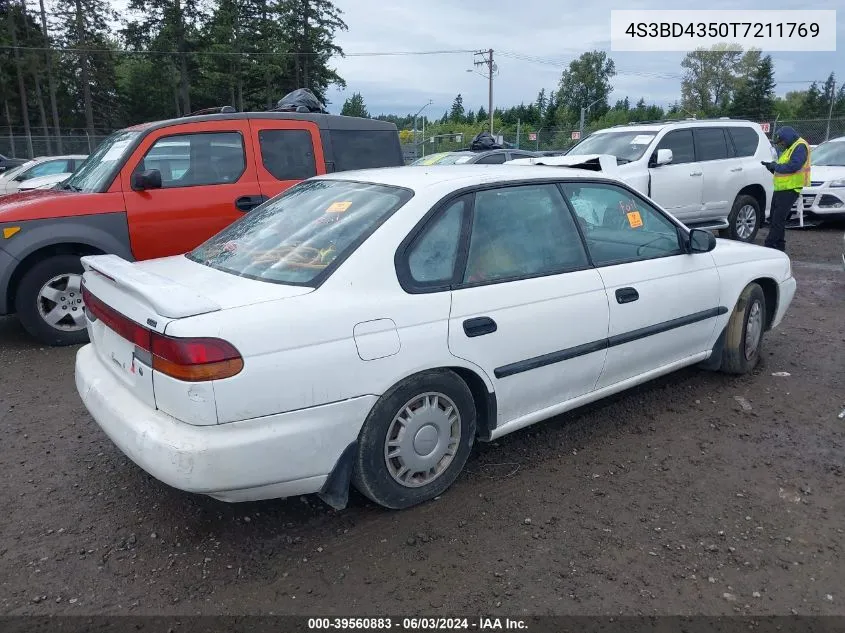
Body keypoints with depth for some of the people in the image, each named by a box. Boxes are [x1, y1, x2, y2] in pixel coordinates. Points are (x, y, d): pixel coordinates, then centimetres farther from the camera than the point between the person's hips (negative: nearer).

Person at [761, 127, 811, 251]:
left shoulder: (800, 147, -10)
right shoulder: (789, 148, 22)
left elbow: (794, 166, -22)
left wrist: (776, 166, -12)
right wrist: (772, 165, 6)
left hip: (789, 190, -10)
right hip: (780, 189, 10)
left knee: (778, 220, -12)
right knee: (774, 219, 12)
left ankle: (770, 245, -13)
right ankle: (779, 246, 20)